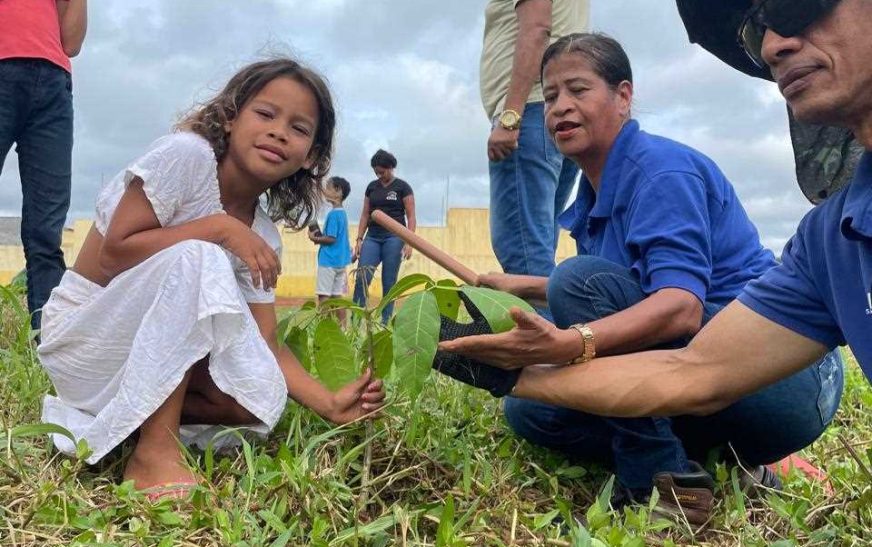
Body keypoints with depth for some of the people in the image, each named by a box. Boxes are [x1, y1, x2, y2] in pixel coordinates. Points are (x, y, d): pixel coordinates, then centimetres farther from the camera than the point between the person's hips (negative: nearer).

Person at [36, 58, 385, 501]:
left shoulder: (263, 235, -2)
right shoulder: (188, 155, -19)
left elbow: (265, 345, -5)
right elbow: (113, 254, -23)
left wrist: (329, 404, -17)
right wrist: (219, 227, -27)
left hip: (153, 348, 6)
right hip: (83, 333, -6)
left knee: (262, 400, -16)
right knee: (196, 258, -32)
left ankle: (103, 416, 1)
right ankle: (154, 453, -27)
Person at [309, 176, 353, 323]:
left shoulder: (333, 214, -15)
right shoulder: (343, 213, 12)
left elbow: (331, 238, -19)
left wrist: (315, 238, -7)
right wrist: (320, 236, 9)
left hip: (328, 261, -9)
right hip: (340, 261, 9)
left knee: (324, 296, -5)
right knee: (337, 296, 10)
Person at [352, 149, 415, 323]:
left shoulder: (402, 187, 0)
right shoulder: (371, 187, 12)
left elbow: (411, 217, -3)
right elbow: (365, 215, 15)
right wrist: (359, 240, 7)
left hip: (394, 237, -4)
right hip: (372, 236, 4)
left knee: (389, 282, -1)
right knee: (361, 278, -7)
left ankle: (385, 323, 5)